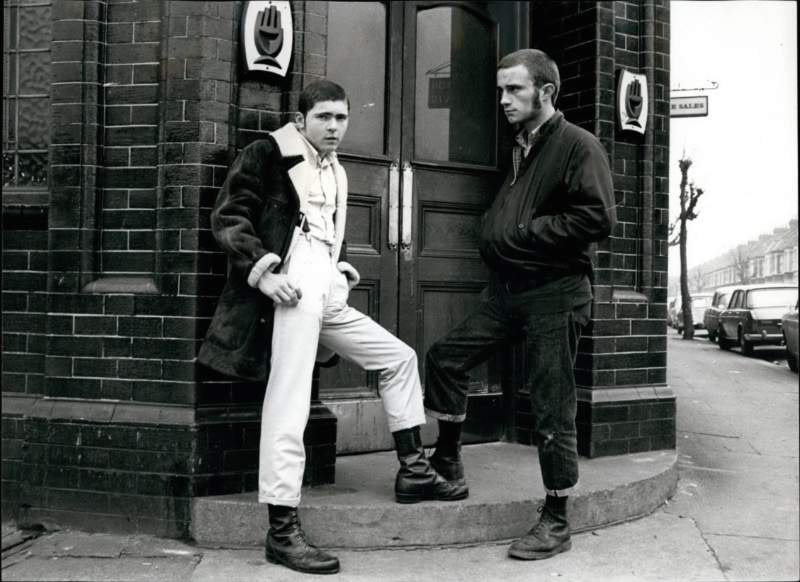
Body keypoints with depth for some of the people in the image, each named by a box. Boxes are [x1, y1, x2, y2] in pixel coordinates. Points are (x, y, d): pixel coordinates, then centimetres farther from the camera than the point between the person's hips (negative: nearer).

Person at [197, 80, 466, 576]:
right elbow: (228, 217, -9)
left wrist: (344, 272, 15)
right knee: (289, 407, -15)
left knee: (399, 357, 13)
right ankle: (283, 530, -11)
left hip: (327, 298, 9)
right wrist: (264, 272, -19)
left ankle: (413, 470, 22)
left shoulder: (336, 173, 23)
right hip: (290, 294, -9)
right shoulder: (268, 154, -1)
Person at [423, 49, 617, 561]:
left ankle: (557, 522, 10)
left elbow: (598, 218, -19)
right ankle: (449, 462, 20)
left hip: (556, 294, -8)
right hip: (512, 289, 8)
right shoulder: (520, 150, 18)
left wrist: (520, 233, -17)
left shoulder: (578, 145, -8)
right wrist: (493, 234, 4)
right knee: (446, 355, 4)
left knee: (553, 409, -2)